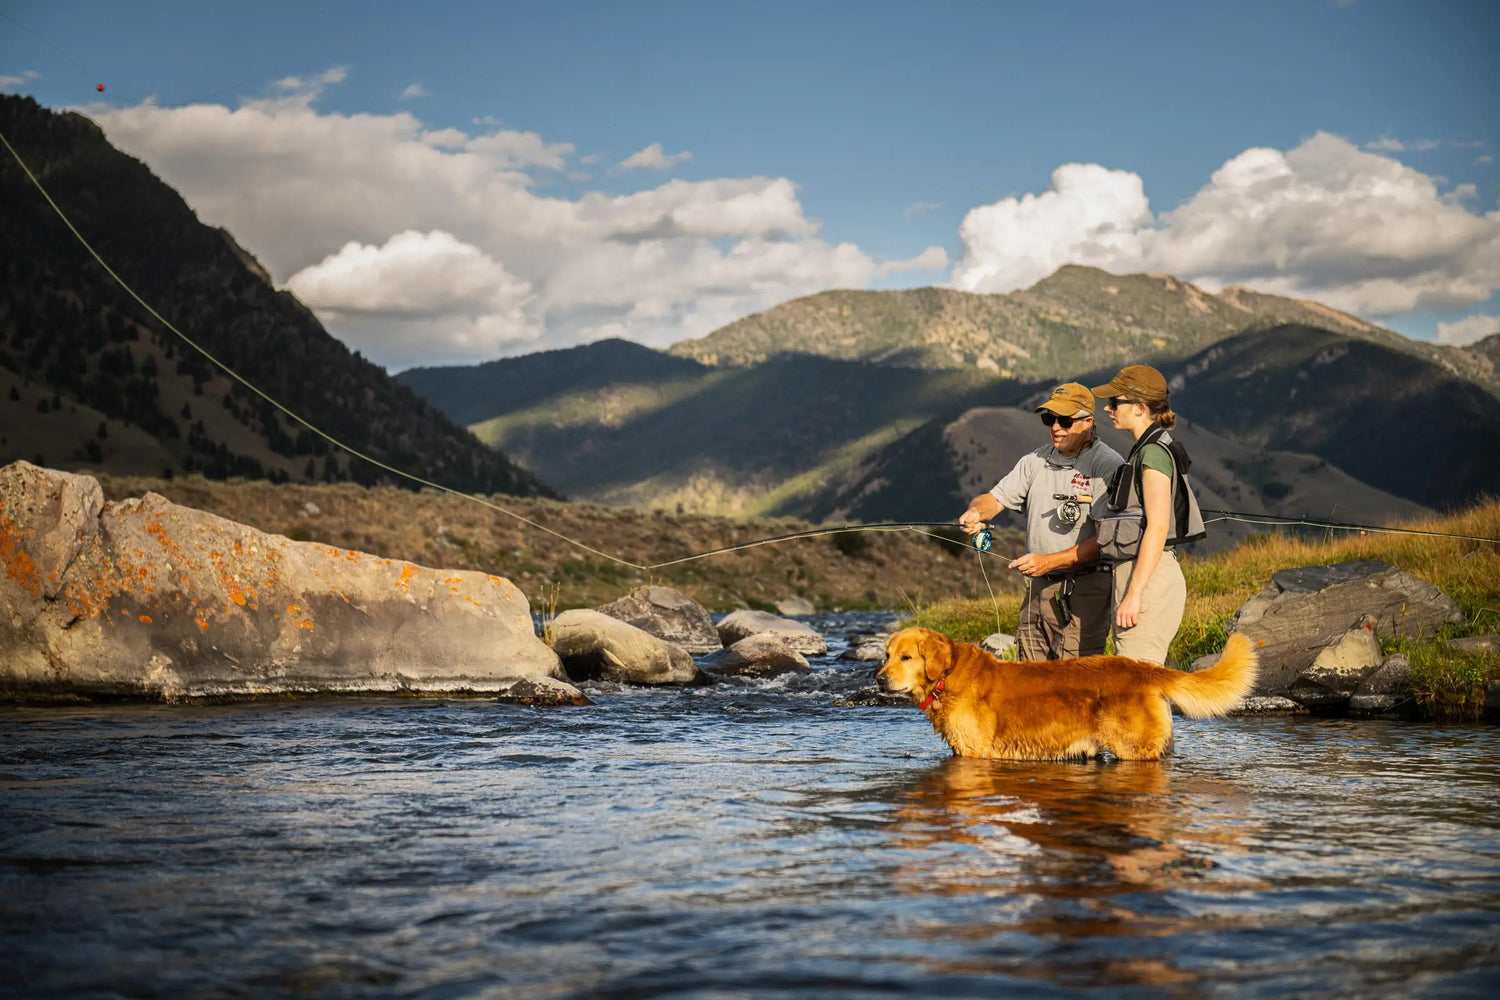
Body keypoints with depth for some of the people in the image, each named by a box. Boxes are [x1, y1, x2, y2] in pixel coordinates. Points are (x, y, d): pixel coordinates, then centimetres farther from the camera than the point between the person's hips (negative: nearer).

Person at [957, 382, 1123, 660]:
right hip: (1037, 587, 7)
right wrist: (976, 512, -14)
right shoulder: (1035, 461, 14)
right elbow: (995, 498, 11)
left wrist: (1050, 561, -20)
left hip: (1083, 590, -7)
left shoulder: (1109, 466, -8)